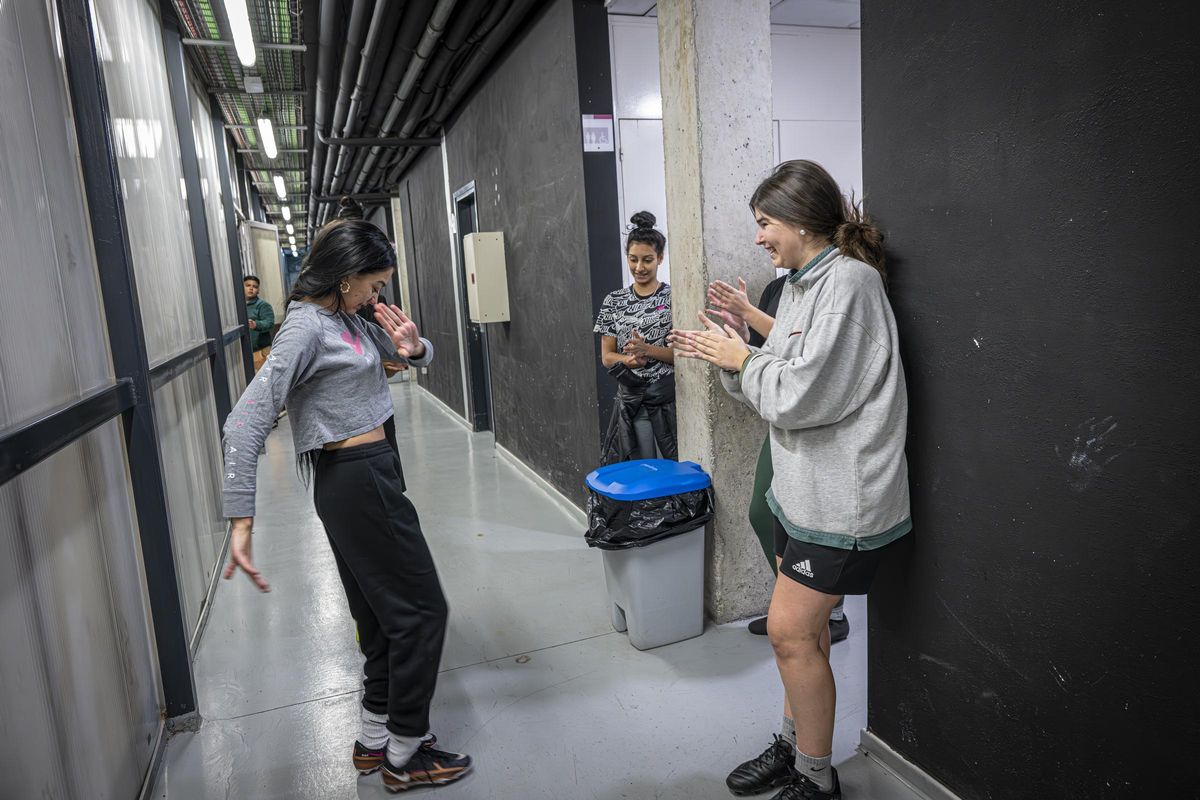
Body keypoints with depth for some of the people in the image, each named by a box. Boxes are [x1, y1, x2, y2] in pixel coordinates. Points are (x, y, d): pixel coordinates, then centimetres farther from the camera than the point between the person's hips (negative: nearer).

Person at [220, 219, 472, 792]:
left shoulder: (347, 319, 8)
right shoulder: (306, 327, -18)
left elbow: (418, 357, 18)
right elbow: (246, 423, -24)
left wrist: (411, 347, -7)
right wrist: (240, 520, -28)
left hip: (367, 477, 9)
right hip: (357, 481, -9)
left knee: (384, 613, 18)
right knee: (420, 609, 2)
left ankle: (375, 740, 34)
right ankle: (404, 756, 17)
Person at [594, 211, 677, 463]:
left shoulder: (673, 297, -2)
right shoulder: (614, 301, 7)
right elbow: (606, 356, 7)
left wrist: (648, 350, -18)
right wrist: (627, 359, -14)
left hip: (669, 397, -2)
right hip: (630, 398, 3)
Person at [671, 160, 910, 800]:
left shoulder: (847, 281, -18)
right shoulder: (802, 284, 12)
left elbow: (799, 396, -24)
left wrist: (740, 357, -10)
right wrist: (726, 359, 0)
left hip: (841, 497, -9)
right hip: (802, 485, 9)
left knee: (789, 629, -2)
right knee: (801, 625, 18)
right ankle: (793, 746, 35)